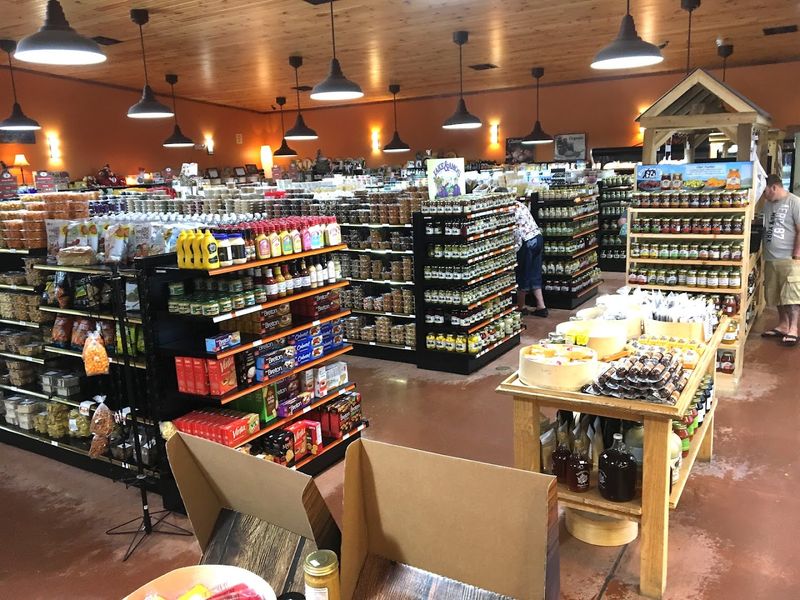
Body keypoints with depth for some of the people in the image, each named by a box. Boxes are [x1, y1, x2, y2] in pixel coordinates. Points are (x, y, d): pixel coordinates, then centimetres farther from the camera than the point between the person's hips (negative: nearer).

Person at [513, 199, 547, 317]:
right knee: (535, 274, 14)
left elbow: (516, 232, -16)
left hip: (527, 242, -9)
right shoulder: (519, 204, 14)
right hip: (538, 237, 9)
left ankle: (521, 307, 19)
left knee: (522, 275, 7)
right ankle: (541, 307, 15)